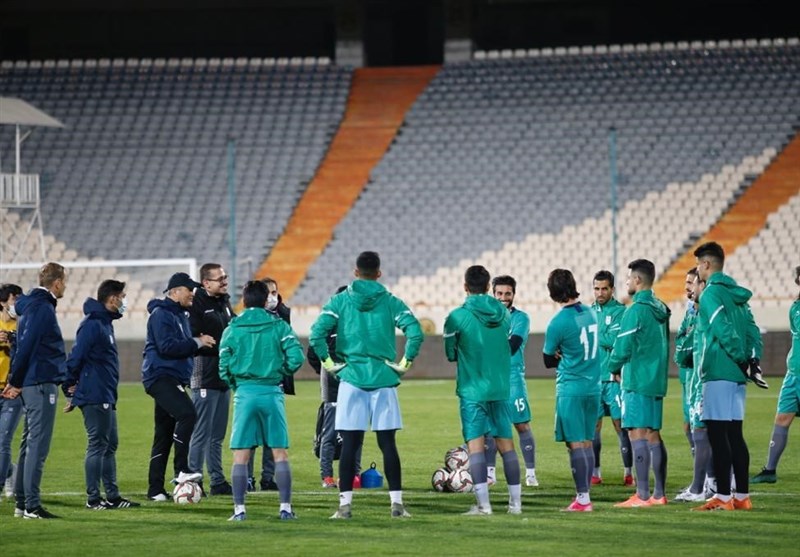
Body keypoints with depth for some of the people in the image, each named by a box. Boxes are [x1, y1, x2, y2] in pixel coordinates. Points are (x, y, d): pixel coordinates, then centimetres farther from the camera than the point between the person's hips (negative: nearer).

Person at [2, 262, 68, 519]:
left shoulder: (32, 306, 16)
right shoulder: (43, 308, -14)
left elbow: (24, 346, 17)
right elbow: (26, 346, -17)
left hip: (31, 383, 10)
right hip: (41, 383, -10)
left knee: (29, 444, 13)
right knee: (38, 445, -10)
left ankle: (22, 503, 17)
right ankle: (32, 505, -11)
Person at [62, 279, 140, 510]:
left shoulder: (105, 323, 15)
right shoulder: (92, 324, -16)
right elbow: (76, 357, -19)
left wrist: (72, 388, 16)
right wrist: (71, 386, -11)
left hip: (106, 398, 10)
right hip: (94, 398, -10)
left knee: (110, 445, 13)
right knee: (97, 446, -5)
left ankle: (113, 496, 18)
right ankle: (93, 498, 0)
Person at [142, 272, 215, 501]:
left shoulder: (181, 315, 21)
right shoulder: (161, 314, -9)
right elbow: (166, 346, -20)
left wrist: (199, 343, 6)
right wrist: (197, 343, -15)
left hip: (174, 379, 10)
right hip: (160, 376, -10)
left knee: (164, 435, 9)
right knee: (187, 413, -28)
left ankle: (155, 489, 11)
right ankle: (182, 470, -27)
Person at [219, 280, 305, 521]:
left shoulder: (232, 329, 2)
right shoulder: (278, 326, 1)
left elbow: (224, 368, -1)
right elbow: (296, 357, -8)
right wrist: (282, 371, 10)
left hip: (244, 393, 0)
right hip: (272, 392, 0)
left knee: (241, 454, 3)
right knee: (280, 452, 6)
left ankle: (239, 509, -2)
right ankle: (285, 507, 2)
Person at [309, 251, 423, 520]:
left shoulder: (340, 301, 2)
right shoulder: (391, 302, 2)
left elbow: (316, 333, -9)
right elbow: (415, 332, -9)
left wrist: (328, 363, 1)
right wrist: (404, 364, 1)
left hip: (351, 377, 0)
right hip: (384, 379, 0)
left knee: (349, 443, 2)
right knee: (388, 443, 4)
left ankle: (345, 504, 0)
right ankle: (397, 503, 3)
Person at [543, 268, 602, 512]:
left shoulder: (558, 322, -13)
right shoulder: (591, 313, 6)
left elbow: (549, 361, -2)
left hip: (570, 389, -6)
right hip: (593, 386, 6)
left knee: (575, 443, -4)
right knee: (586, 442, 11)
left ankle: (582, 498, -6)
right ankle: (585, 496, 13)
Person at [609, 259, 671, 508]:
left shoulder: (635, 310, -14)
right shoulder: (660, 310, 12)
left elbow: (622, 348, -15)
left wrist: (614, 367, 6)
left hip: (637, 381, -8)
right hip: (657, 380, 8)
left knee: (638, 434, -7)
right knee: (653, 435, 12)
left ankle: (642, 495, -10)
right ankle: (659, 494, 13)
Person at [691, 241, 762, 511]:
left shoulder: (710, 294, -12)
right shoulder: (736, 294, 15)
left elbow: (724, 332, -20)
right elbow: (752, 329, 12)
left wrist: (742, 359, -12)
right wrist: (753, 359, 4)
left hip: (717, 373, -9)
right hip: (736, 376, 9)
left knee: (718, 435, -6)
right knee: (734, 435, 12)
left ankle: (723, 497, -7)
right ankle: (742, 496, 13)